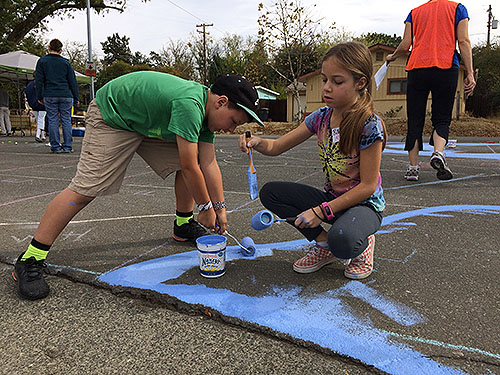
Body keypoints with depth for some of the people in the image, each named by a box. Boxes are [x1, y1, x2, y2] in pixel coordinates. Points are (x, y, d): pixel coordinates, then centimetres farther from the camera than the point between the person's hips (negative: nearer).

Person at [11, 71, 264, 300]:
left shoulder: (204, 110, -6)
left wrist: (220, 206, -4)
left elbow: (208, 164, -4)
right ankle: (28, 261, -6)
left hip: (149, 124, 9)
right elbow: (190, 168, -33)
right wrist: (206, 207, -20)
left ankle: (183, 226, 15)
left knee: (193, 160, -1)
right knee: (85, 189, -16)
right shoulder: (189, 104, -36)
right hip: (111, 118, -9)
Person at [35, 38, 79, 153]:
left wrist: (39, 96, 10)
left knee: (52, 121, 2)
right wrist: (76, 98, 12)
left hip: (49, 96, 0)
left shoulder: (42, 61, 6)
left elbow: (39, 81, 4)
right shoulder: (66, 62, 8)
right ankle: (68, 146, 2)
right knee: (66, 120, 4)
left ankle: (55, 147, 1)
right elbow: (73, 82, 7)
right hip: (66, 96, 1)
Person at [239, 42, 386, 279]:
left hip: (365, 205, -6)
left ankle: (362, 243, 2)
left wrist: (321, 211, -23)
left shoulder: (369, 126, -20)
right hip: (332, 199, 6)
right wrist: (257, 142, -21)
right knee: (270, 192, -8)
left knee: (342, 241, -39)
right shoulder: (320, 118, -3)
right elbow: (277, 147, 2)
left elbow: (368, 186, -20)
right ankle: (324, 244, -2)